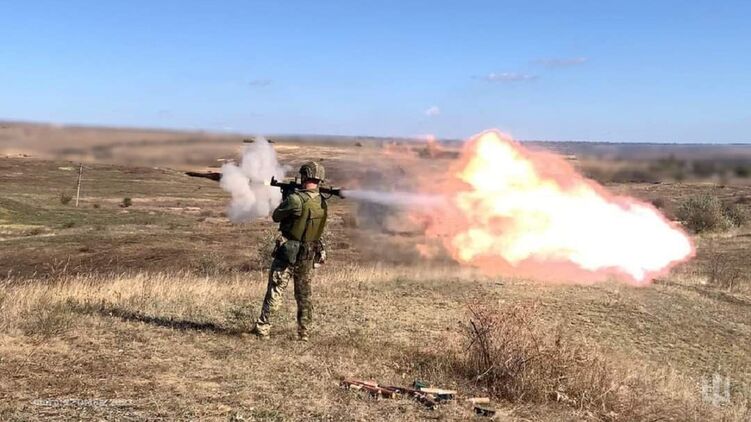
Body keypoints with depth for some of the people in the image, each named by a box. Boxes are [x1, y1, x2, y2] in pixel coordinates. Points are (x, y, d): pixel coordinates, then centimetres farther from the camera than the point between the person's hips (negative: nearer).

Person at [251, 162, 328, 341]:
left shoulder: (296, 199, -20)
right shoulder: (323, 203, 2)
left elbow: (276, 217, -7)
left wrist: (285, 199, 9)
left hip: (288, 253, -6)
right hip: (309, 255, 6)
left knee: (275, 291, 2)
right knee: (304, 295, 14)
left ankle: (262, 328, 4)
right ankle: (304, 333, 17)